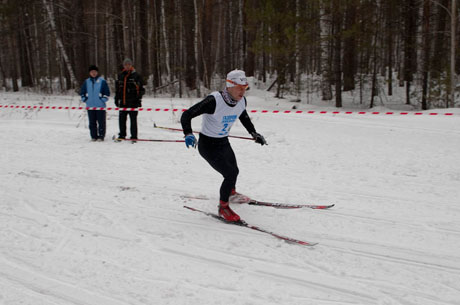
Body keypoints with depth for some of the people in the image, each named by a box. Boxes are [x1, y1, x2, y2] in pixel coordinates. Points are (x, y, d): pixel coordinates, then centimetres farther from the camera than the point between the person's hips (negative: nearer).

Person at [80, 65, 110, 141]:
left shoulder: (102, 81, 0)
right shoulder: (87, 82, 10)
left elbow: (107, 92, 1)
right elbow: (82, 92, 20)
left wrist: (103, 99, -7)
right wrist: (84, 99, 8)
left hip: (100, 106, -3)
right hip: (90, 106, 4)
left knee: (101, 122, -2)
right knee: (92, 122, 7)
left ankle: (101, 136, 4)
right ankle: (94, 136, 13)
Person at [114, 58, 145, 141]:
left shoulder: (136, 76, 0)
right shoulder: (120, 76, 13)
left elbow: (142, 89, 1)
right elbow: (118, 89, 21)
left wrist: (138, 98, -8)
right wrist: (117, 98, 15)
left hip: (133, 102, -4)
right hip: (123, 102, 4)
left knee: (133, 119, -1)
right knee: (122, 119, 6)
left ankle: (134, 136, 4)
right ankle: (122, 135, 17)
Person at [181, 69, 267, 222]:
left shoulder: (241, 101, -10)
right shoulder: (214, 101, -31)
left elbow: (243, 116, 15)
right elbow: (187, 115, -28)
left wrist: (254, 133, 12)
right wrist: (188, 134, -43)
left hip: (224, 143, 7)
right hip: (208, 145, -7)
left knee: (234, 171, 24)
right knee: (230, 174, -16)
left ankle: (231, 193, 57)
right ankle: (223, 208, 7)